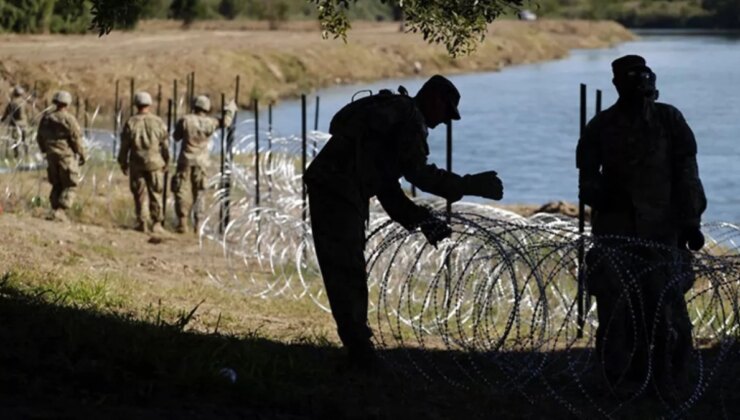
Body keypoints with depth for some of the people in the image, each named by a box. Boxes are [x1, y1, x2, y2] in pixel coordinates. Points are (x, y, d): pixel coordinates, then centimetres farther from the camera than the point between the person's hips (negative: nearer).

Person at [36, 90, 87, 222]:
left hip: (52, 156, 6)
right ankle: (60, 210, -10)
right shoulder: (68, 119, -15)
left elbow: (40, 137, 13)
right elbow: (76, 140, -13)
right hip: (67, 156, -6)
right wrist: (82, 155, -1)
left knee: (57, 185, 17)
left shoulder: (46, 118, 5)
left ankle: (55, 209, 13)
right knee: (69, 186, 1)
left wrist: (45, 151, 27)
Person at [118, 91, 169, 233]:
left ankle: (142, 223, 3)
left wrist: (123, 163, 12)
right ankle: (156, 223, 5)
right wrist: (165, 162, 13)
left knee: (139, 195, 5)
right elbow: (165, 145, 1)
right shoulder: (158, 122, -3)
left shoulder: (131, 123, -4)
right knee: (155, 194, 7)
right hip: (155, 163, 0)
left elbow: (124, 146, 0)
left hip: (136, 164, 0)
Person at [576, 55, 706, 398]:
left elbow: (686, 174, 1)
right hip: (615, 229, 1)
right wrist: (595, 192, -8)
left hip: (662, 230, -1)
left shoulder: (668, 119, 2)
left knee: (666, 307, -5)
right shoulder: (602, 125, 6)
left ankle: (667, 383, 2)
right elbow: (587, 174, 14)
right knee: (616, 308, -2)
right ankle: (619, 379, 8)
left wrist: (690, 221, -5)